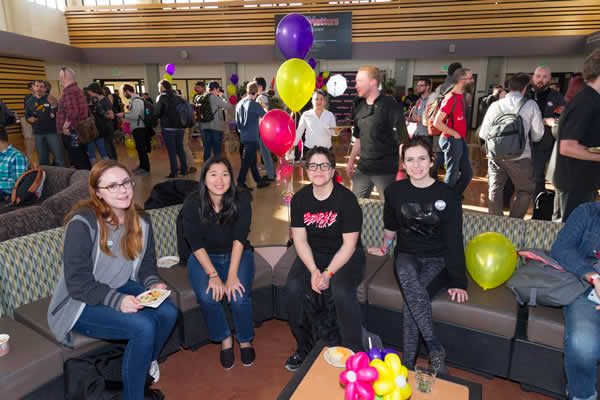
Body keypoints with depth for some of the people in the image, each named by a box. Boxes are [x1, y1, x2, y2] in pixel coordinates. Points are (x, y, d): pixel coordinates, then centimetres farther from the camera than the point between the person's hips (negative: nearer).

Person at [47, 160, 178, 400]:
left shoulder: (140, 221, -2)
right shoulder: (83, 223, -21)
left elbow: (147, 264, 9)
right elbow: (78, 283, -21)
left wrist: (153, 284, -12)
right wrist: (117, 301, -32)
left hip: (122, 289, 6)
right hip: (82, 304, -6)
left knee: (168, 311, -18)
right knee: (144, 326, -27)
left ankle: (147, 363, 12)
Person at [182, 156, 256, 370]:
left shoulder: (241, 200, -13)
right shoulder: (192, 205, -12)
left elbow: (239, 239, -18)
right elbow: (196, 244, -14)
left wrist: (232, 276, -25)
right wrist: (214, 275, -24)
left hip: (237, 255, 0)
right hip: (204, 257, 1)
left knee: (239, 296, -24)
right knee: (207, 297, -25)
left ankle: (245, 340, 5)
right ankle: (224, 339, 3)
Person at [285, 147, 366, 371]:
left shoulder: (346, 199, -14)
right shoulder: (300, 198, -2)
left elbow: (349, 244, -14)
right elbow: (300, 239, -3)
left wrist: (328, 273, -22)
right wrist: (313, 270, -16)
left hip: (345, 256, -3)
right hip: (312, 255, 4)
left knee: (341, 291, -31)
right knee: (293, 287, -22)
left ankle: (354, 352, -9)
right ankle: (303, 347, 2)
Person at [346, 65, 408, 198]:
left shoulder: (391, 106, -11)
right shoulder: (360, 107, 10)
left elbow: (403, 140, -13)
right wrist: (351, 160, 18)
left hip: (386, 171, -6)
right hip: (362, 169, 6)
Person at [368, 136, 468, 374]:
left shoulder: (447, 196, -9)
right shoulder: (395, 191, -2)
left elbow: (454, 240, -7)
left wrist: (457, 281, -9)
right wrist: (384, 249, 28)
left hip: (437, 259, -2)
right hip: (407, 255, 2)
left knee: (412, 298, -30)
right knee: (406, 274, -35)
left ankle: (407, 363, -17)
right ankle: (435, 348, -31)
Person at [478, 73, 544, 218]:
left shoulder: (495, 105, 3)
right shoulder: (530, 105, -1)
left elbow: (483, 134, 4)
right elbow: (538, 134, 3)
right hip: (520, 157, -2)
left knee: (494, 191, 11)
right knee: (526, 190, 14)